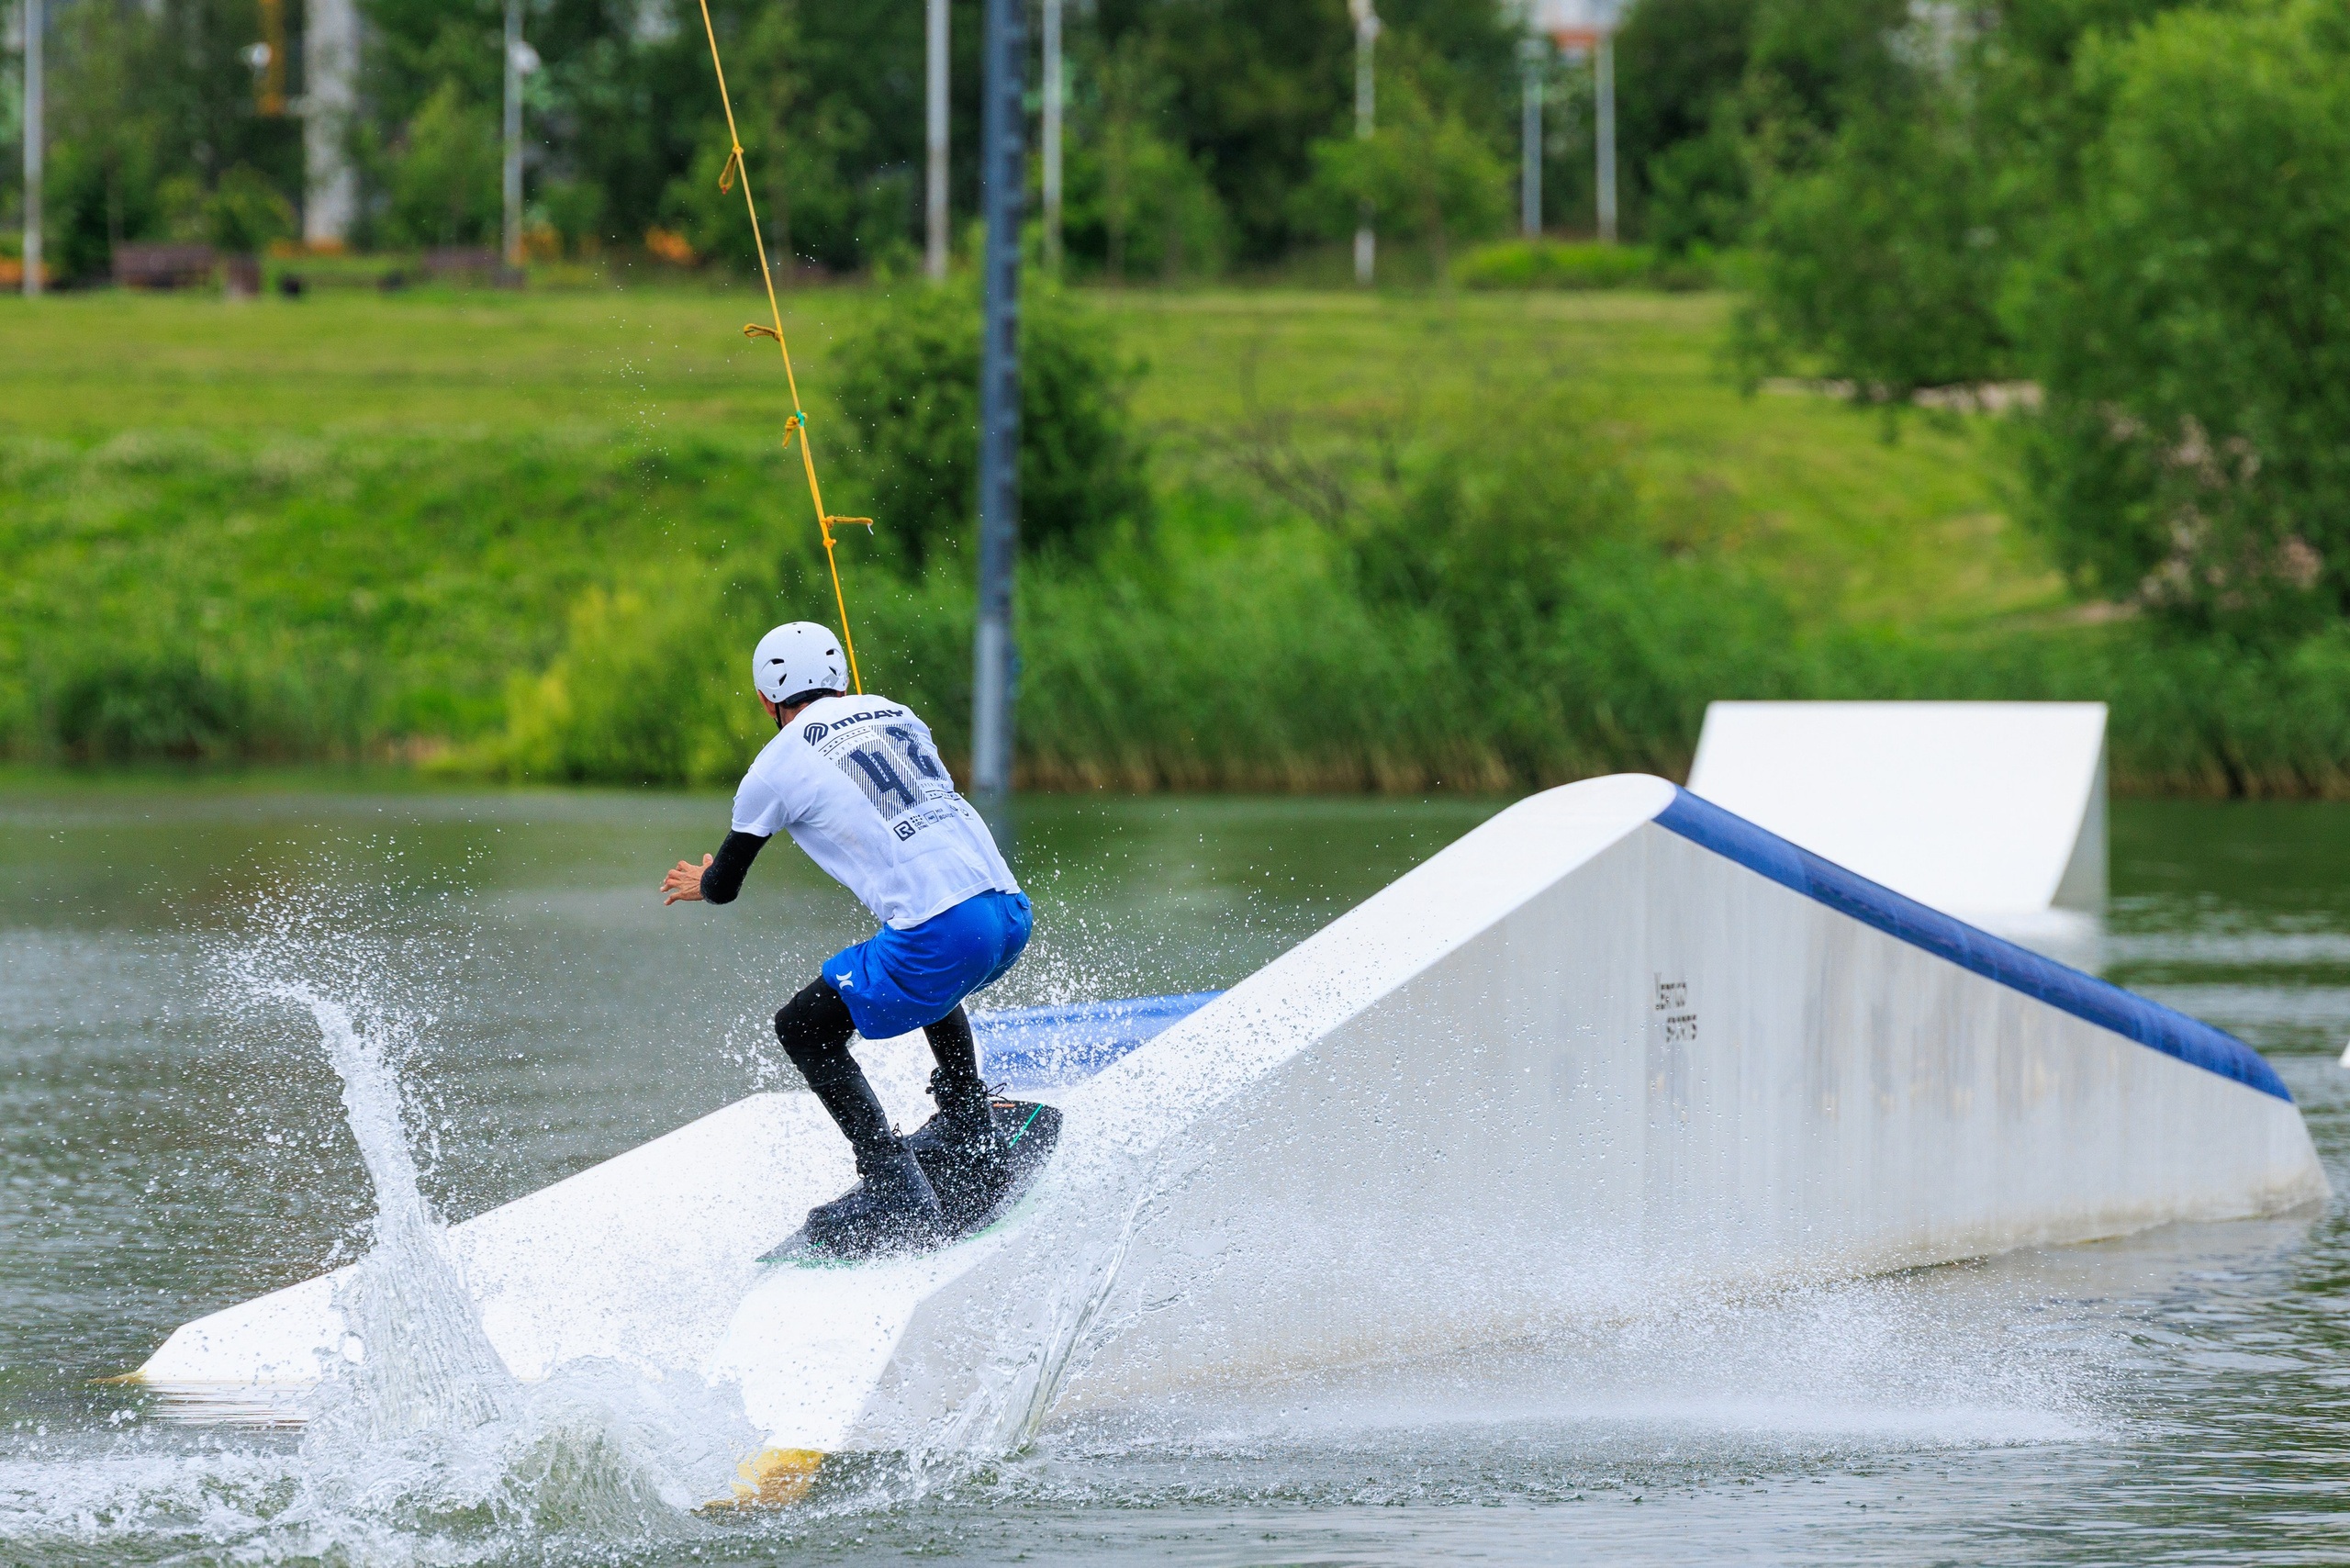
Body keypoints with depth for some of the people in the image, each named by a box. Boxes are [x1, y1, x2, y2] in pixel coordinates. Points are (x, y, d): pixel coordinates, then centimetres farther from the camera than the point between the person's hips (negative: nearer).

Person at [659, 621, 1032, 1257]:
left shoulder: (779, 765, 3)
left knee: (804, 1029, 9)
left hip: (942, 932, -7)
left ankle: (895, 1196, 1)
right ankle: (972, 1147, 38)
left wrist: (702, 882, 40)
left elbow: (721, 886, 16)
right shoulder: (894, 714, 19)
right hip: (1011, 912, 7)